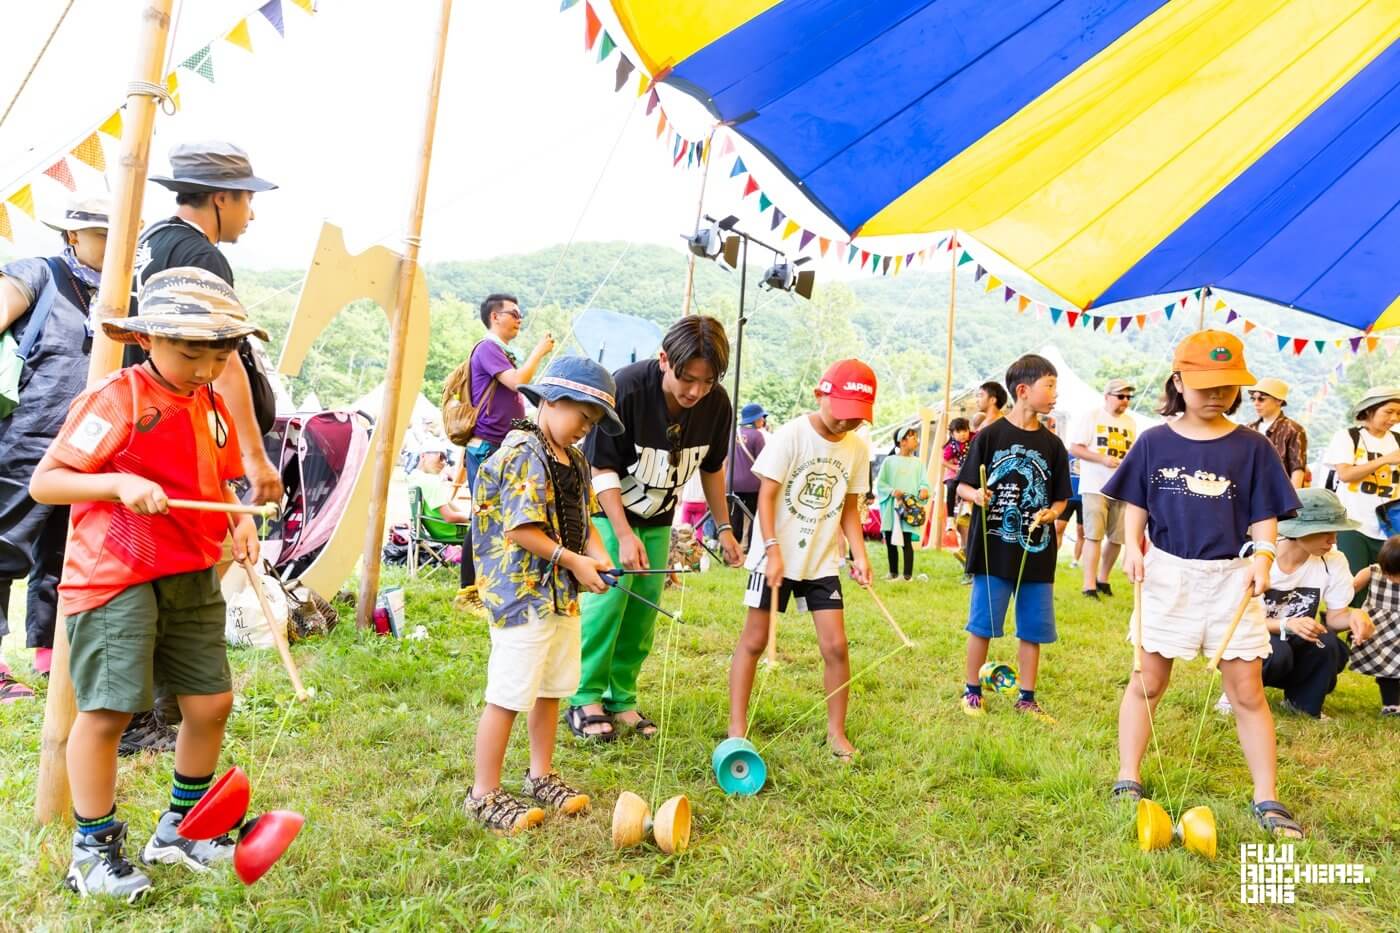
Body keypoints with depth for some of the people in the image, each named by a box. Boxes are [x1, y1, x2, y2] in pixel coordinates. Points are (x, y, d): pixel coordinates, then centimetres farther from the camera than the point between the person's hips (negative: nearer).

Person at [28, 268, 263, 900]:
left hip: (193, 577, 7)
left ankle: (183, 829, 31)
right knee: (107, 711, -1)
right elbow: (44, 482, -13)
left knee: (211, 701, 10)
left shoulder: (212, 406, 8)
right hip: (114, 578, -7)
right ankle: (94, 847, 21)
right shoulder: (116, 399, -13)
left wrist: (239, 519, 0)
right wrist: (119, 482, -27)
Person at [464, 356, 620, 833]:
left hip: (563, 595, 10)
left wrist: (598, 554, -1)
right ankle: (485, 795, 12)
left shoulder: (575, 462, 13)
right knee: (509, 696, -2)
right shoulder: (522, 455, -17)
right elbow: (521, 530, -22)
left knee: (550, 689, 19)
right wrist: (574, 562, -19)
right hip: (522, 594, -10)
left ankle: (540, 776, 35)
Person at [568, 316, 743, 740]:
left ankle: (622, 697, 18)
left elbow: (712, 468, 3)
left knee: (644, 606, 5)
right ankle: (586, 700, 2)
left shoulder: (716, 403, -15)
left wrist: (723, 526, 4)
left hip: (658, 519, 5)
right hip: (609, 511, -4)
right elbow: (602, 469, -22)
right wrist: (624, 535, -29)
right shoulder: (626, 388, -29)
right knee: (608, 597, -11)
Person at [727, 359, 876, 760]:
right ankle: (737, 728, 14)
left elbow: (849, 508, 10)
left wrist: (860, 555, -1)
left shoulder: (858, 449, 1)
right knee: (754, 640, 3)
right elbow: (766, 496, -12)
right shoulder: (792, 435, -12)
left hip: (823, 561, 4)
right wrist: (773, 551, -19)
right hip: (776, 557, -3)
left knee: (836, 645, -1)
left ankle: (836, 731, 16)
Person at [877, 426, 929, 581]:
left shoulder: (917, 462, 7)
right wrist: (892, 491, -14)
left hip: (910, 508, -1)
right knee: (890, 541, 7)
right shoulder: (889, 461, 3)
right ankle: (893, 572, 20)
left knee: (906, 542, -6)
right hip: (891, 508, 1)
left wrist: (924, 490, -22)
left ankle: (908, 574, -1)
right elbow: (880, 483, 2)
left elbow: (924, 482, 0)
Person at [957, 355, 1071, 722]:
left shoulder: (1052, 444, 5)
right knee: (982, 625, 5)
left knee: (1033, 629, 9)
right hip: (993, 550, -3)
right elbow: (963, 486, -1)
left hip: (1037, 552, 3)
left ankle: (1026, 698, 24)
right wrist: (975, 495, -22)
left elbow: (1061, 497, 11)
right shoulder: (990, 436, -4)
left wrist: (1052, 512, -10)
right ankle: (971, 691, 21)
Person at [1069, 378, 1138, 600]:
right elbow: (1074, 448, -8)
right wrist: (1103, 459, -18)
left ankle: (1103, 578, 23)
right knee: (1094, 536, -9)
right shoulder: (1091, 417, -3)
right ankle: (1089, 585, -6)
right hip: (1095, 487, -5)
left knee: (1117, 538, 7)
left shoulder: (1131, 422, 15)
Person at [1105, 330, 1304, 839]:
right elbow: (1135, 503, 7)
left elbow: (1265, 514, 2)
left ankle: (1266, 798, 17)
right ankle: (1128, 780, 18)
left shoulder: (1251, 447, -1)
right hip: (1167, 573, 0)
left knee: (1247, 691, 5)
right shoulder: (1154, 442, 0)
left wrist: (1263, 555, -15)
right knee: (1149, 681, 7)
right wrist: (1132, 545, -8)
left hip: (1231, 577, 0)